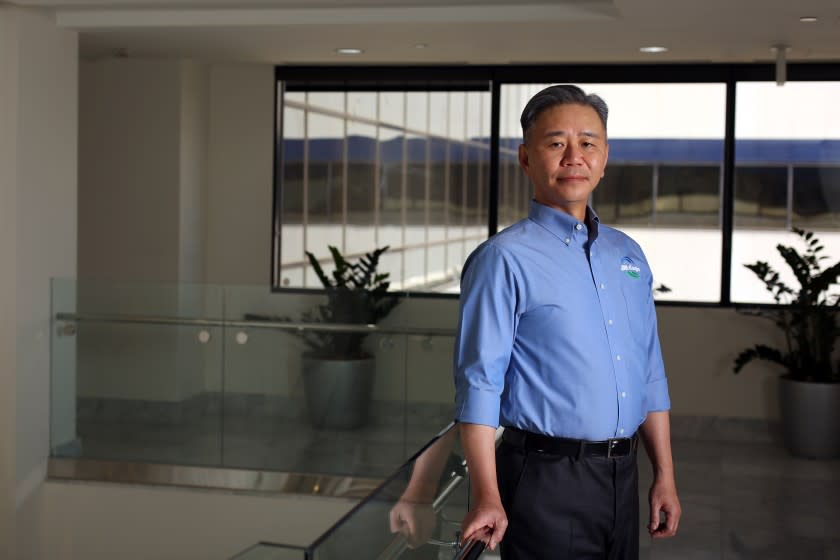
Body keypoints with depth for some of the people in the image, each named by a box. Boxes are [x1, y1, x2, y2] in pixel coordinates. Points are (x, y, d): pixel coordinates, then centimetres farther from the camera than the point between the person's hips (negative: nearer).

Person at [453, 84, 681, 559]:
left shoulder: (628, 254, 11)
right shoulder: (504, 259, -9)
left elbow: (650, 376, 15)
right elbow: (479, 384, -13)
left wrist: (665, 476, 12)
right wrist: (488, 498, -19)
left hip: (622, 476, 6)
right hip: (547, 481, -6)